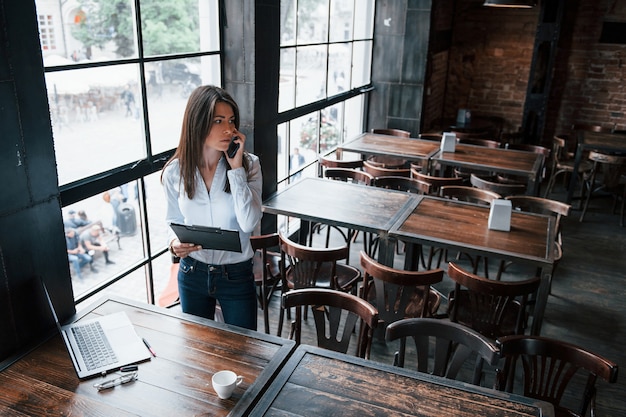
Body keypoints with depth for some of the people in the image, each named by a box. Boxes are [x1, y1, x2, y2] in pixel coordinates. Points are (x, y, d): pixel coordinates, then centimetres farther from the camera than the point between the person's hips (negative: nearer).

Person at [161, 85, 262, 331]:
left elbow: (249, 223, -27)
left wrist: (236, 167, -27)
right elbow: (174, 220, 7)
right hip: (192, 273, 2)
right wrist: (174, 243, -15)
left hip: (237, 275, -1)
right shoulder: (175, 172, -9)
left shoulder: (248, 165, -15)